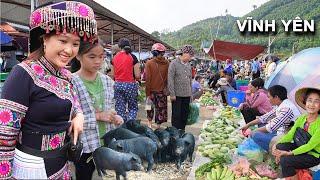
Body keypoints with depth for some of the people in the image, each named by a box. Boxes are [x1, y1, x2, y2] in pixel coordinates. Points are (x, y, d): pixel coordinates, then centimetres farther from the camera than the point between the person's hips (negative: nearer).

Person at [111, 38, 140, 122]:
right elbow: (137, 76, -9)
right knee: (133, 108, 11)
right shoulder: (133, 57, -7)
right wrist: (137, 78, 12)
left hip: (117, 85, 3)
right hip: (130, 85, -3)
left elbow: (113, 75, 7)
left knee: (120, 108, 12)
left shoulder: (114, 58, 3)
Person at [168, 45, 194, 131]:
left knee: (185, 115, 11)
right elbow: (170, 80, -11)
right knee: (176, 115, 1)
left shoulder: (188, 65, 11)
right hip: (177, 95, -6)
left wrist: (191, 93, 14)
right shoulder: (174, 63, -8)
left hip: (187, 95, 6)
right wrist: (172, 94, -13)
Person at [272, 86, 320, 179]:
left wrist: (289, 153, -27)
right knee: (280, 147, -18)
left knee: (285, 160, -25)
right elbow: (290, 134, -3)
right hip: (300, 147, 6)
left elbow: (310, 145, -23)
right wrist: (276, 144, -20)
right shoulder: (301, 118, -3)